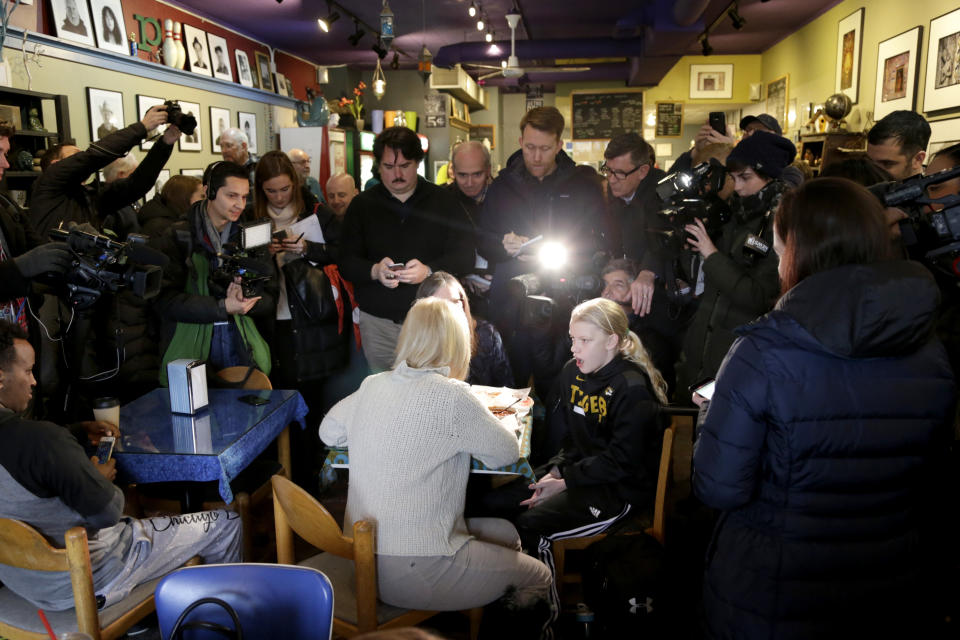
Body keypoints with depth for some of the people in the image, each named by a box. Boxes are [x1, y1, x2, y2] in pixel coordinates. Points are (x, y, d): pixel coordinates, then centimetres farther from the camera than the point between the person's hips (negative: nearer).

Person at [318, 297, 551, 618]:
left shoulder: (372, 385, 1)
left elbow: (328, 431, 17)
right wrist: (475, 419, 12)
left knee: (505, 533, 24)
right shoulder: (451, 396, -19)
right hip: (414, 573, -7)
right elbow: (506, 452, -6)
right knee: (538, 576, 14)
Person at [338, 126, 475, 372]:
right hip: (378, 324, 1)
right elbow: (346, 263, 4)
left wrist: (430, 271, -18)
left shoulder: (443, 201, 5)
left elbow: (465, 254, 0)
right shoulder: (362, 205, 8)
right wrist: (375, 271, -18)